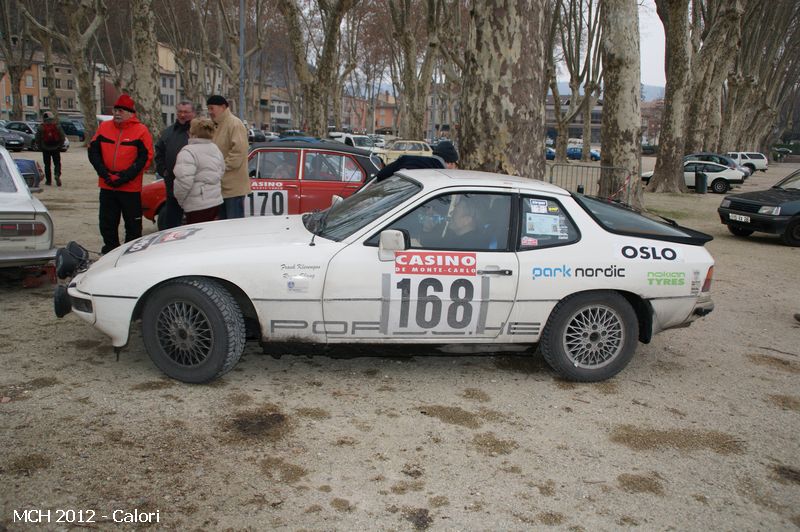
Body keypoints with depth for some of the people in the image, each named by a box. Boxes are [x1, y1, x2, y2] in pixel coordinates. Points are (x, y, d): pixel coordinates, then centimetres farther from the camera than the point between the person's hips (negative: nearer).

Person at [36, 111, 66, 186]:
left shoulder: (41, 128, -5)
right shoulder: (57, 127, -4)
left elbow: (37, 139, -2)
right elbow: (63, 137, -2)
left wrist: (40, 146, 13)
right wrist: (60, 145, 11)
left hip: (45, 149, 0)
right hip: (56, 149, 0)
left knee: (47, 165, 9)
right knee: (57, 163, 5)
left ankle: (48, 180, 11)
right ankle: (57, 175, -22)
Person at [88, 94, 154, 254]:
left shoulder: (141, 131, -5)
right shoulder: (104, 127, 7)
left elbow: (145, 157, -9)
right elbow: (93, 151, 8)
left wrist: (125, 177, -16)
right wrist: (104, 173, -6)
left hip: (131, 188, -4)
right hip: (107, 186, 4)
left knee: (133, 223, 3)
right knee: (107, 223, 12)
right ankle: (109, 252, 26)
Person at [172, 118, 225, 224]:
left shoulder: (188, 152, -15)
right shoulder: (215, 149, 12)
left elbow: (184, 180, -23)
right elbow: (221, 172, 16)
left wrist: (180, 199, -8)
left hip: (198, 206, -8)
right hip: (216, 202, 8)